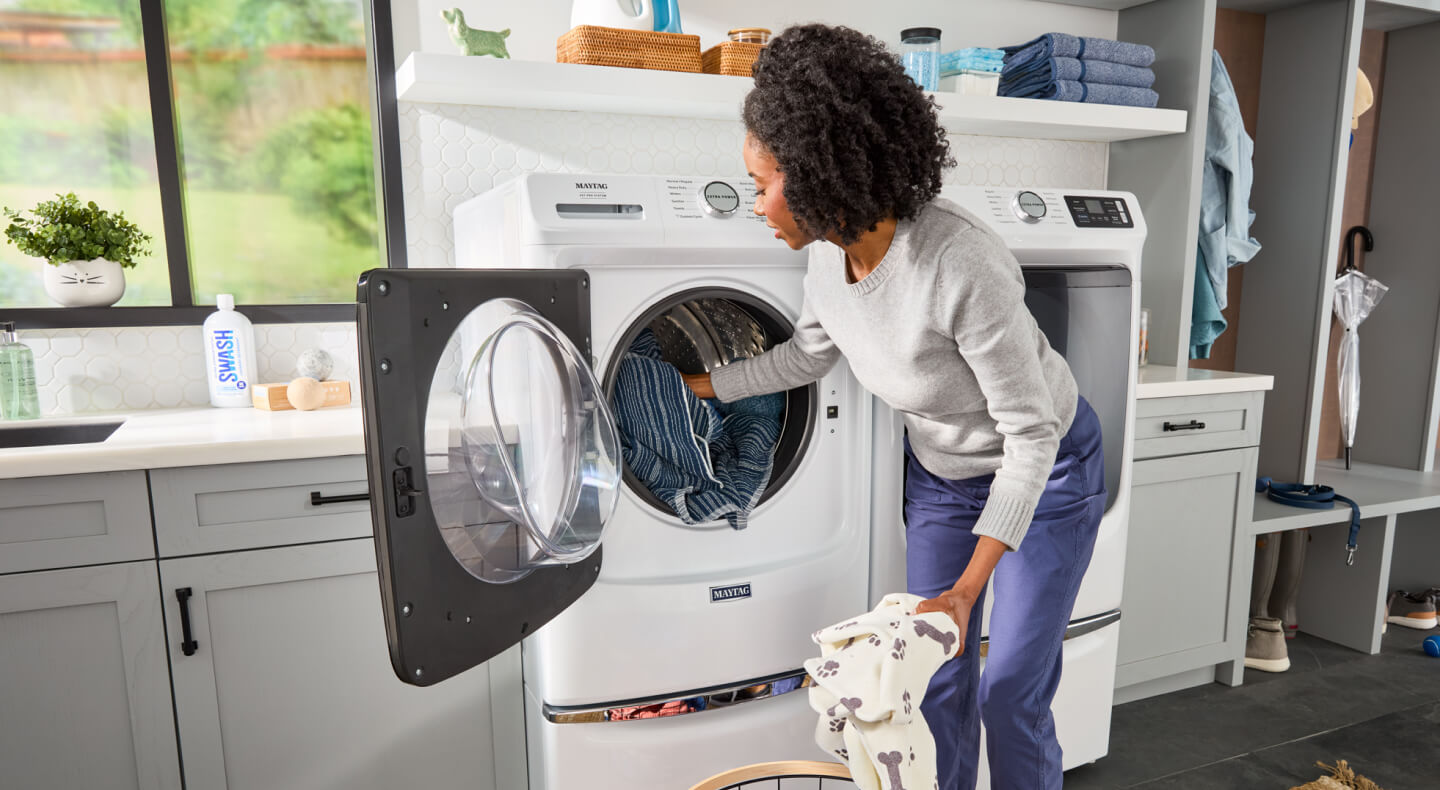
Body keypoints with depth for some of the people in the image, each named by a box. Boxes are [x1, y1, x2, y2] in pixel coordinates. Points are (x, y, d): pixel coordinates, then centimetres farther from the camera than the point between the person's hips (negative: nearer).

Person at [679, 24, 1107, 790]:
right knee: (938, 682, 13)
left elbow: (1032, 433, -28)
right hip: (940, 473, 6)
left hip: (1046, 472, -5)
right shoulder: (829, 256, -15)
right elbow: (805, 355, 7)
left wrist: (967, 588, -30)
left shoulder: (961, 266, -37)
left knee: (1010, 694, 3)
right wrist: (704, 384, 14)